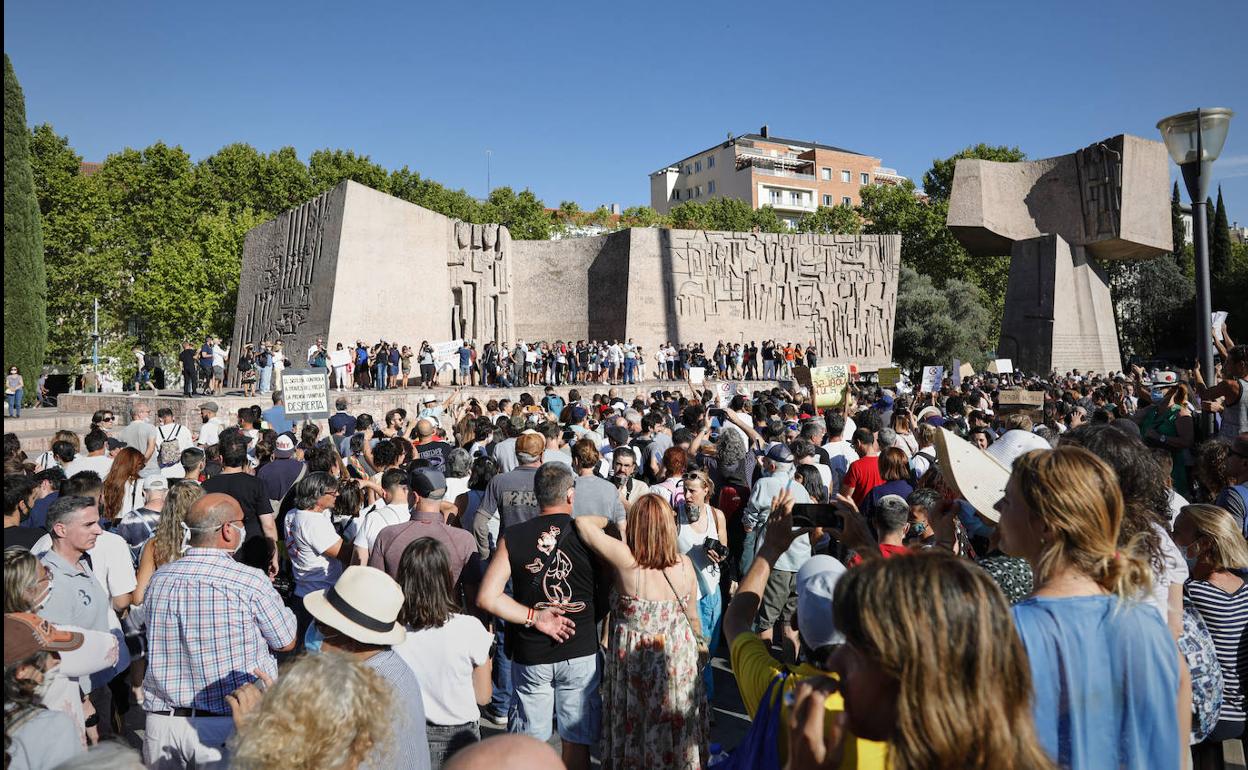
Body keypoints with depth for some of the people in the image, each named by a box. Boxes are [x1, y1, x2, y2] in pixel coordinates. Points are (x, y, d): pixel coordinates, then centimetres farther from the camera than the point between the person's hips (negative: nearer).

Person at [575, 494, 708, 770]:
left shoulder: (625, 559, -22)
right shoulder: (685, 564, -11)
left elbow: (582, 522, -18)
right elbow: (692, 615, 2)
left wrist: (610, 519, 1)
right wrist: (700, 644, 20)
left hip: (634, 660, -2)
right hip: (678, 661, 3)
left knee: (635, 730, 18)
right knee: (676, 728, 22)